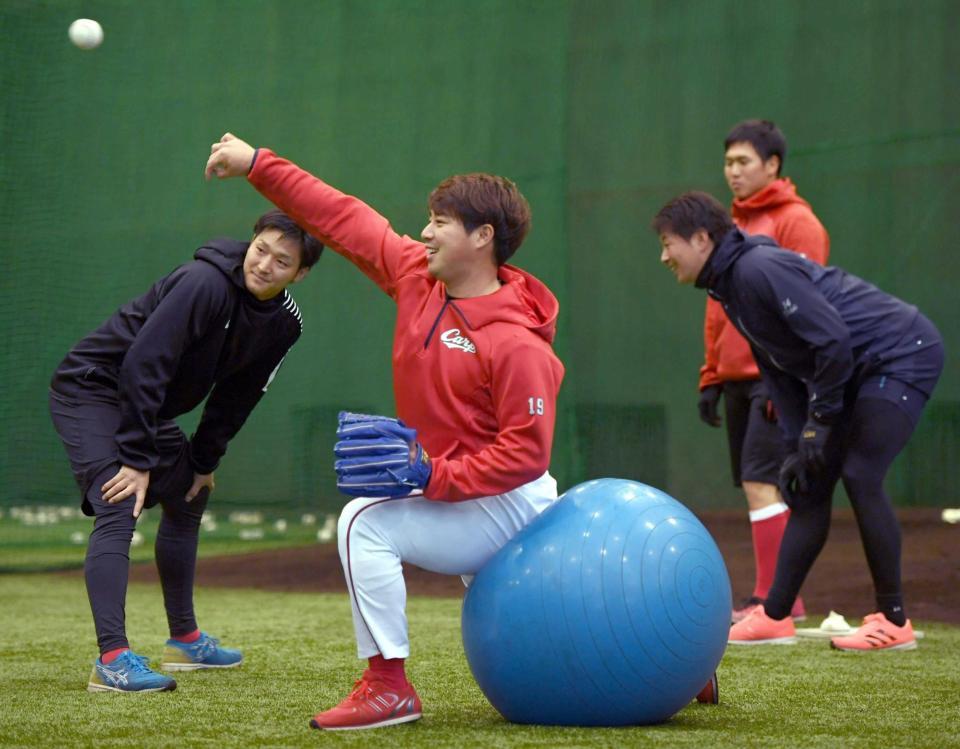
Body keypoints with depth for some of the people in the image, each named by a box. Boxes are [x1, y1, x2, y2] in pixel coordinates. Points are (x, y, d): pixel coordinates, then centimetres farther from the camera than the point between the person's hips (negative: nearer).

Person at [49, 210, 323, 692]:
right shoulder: (205, 283, -28)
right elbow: (142, 366, -30)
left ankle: (184, 640, 34)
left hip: (146, 408, 9)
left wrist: (203, 462, 9)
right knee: (119, 510, -24)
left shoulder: (283, 322, -3)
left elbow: (238, 396, 10)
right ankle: (112, 659, -31)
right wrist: (138, 459, -28)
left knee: (187, 500, 20)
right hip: (90, 389, -9)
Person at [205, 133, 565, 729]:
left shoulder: (516, 342, -24)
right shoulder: (417, 275, -1)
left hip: (509, 503, -9)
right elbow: (345, 219, 3)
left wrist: (435, 477, -30)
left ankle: (389, 685, -19)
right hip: (472, 507, 9)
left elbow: (527, 451, -27)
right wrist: (258, 166, 3)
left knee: (367, 523, -25)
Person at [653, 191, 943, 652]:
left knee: (860, 476, -16)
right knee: (809, 486, 7)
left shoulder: (759, 268, -22)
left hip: (904, 353, -10)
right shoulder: (731, 286, 10)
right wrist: (798, 445, 6)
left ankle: (893, 623, -7)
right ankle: (775, 617, 10)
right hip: (861, 371, 10)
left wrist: (821, 419, -19)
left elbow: (832, 337, -27)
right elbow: (781, 372, 13)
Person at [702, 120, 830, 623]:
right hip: (738, 377, 8)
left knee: (762, 485, -12)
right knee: (759, 487, 7)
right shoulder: (733, 225, 18)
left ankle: (772, 600, -9)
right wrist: (711, 377, 16)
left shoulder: (796, 222, -5)